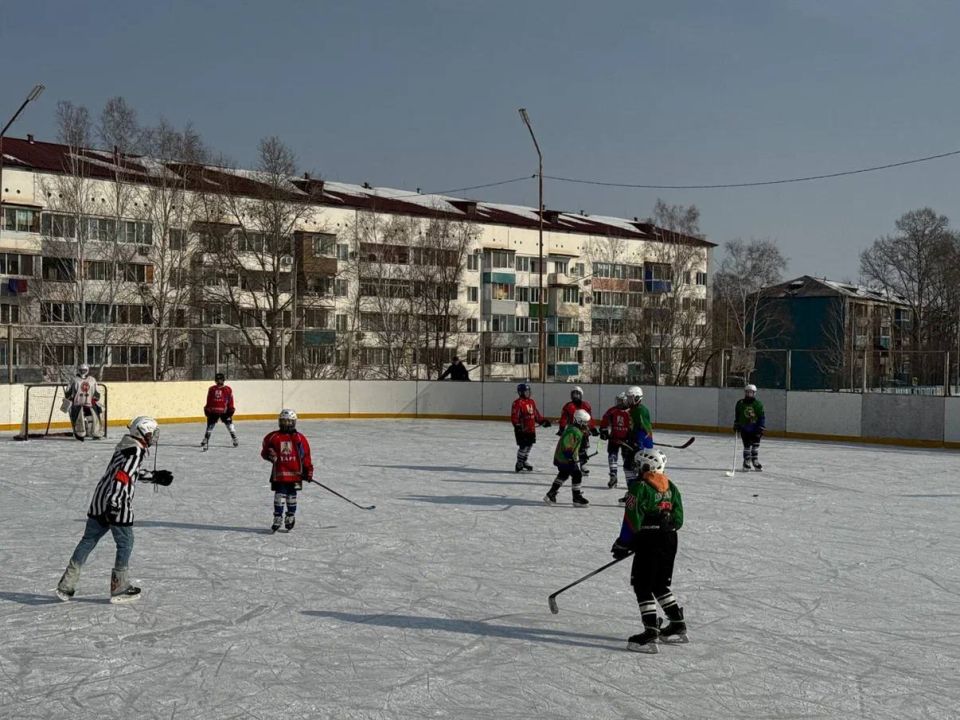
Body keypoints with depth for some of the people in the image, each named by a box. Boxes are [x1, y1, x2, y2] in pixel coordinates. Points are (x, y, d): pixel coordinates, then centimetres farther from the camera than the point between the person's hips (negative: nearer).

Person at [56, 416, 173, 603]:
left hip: (99, 500, 9)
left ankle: (66, 585, 11)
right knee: (125, 543, 5)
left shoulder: (125, 445, 17)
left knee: (89, 540, 11)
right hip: (117, 504, -9)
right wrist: (114, 502, -29)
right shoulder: (136, 451, -13)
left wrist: (155, 477, 32)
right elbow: (122, 475, -24)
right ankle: (119, 589, 11)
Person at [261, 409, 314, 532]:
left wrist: (308, 471, 0)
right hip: (279, 473, 0)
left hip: (295, 473, 1)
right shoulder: (273, 437, 3)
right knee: (279, 495, -2)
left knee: (291, 496, 10)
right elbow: (264, 452, 8)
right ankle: (278, 517, 5)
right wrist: (270, 455, -15)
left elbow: (306, 456, 3)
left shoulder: (299, 438, 2)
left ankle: (290, 517, 24)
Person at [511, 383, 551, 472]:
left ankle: (524, 461, 31)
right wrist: (517, 425, -27)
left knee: (529, 445, 14)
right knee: (523, 446, -8)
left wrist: (542, 421, 15)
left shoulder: (532, 401, 13)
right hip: (522, 430, -8)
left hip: (531, 429, 8)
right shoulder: (518, 403, -12)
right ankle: (519, 464, 6)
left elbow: (536, 414, 21)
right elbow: (514, 416, -16)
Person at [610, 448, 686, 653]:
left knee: (643, 587, -2)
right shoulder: (672, 488, 10)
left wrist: (622, 544, -3)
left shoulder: (640, 488, -12)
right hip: (669, 542, 8)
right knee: (660, 585, 20)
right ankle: (678, 625, 24)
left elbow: (632, 520, -13)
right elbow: (678, 520, 11)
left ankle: (651, 632, -8)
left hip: (648, 543, -8)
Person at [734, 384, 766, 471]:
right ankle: (746, 463, 9)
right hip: (744, 428, 1)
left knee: (755, 445, -1)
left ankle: (755, 462, 11)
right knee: (747, 446, 1)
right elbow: (737, 416, 13)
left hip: (755, 428, -1)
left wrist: (761, 428, -8)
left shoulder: (758, 404, -3)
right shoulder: (740, 403, 3)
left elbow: (762, 417, -3)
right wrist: (736, 425, 7)